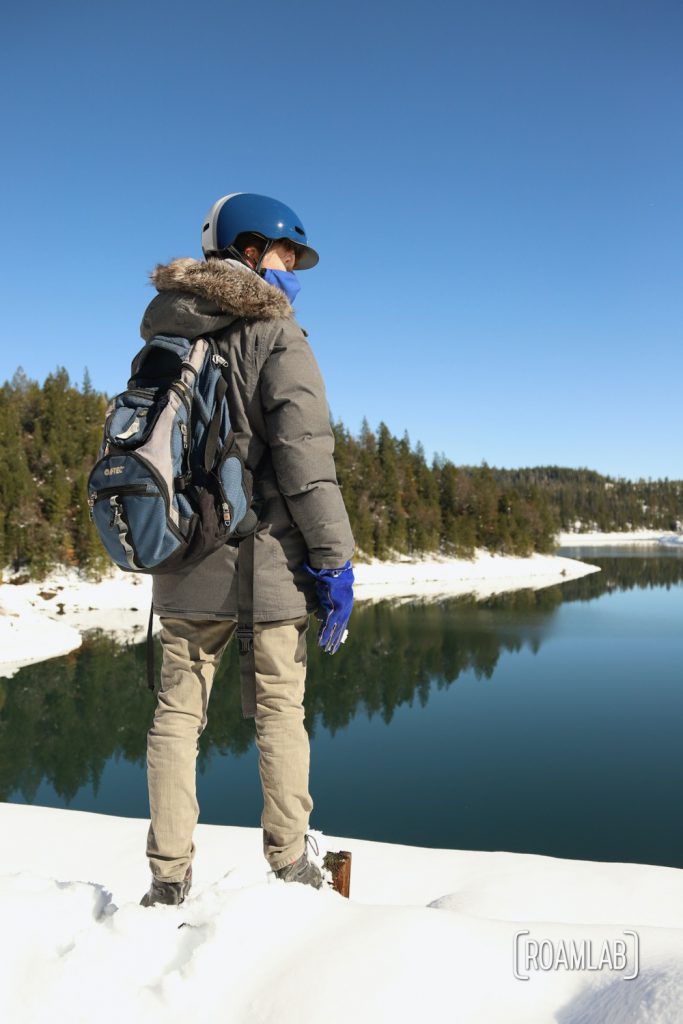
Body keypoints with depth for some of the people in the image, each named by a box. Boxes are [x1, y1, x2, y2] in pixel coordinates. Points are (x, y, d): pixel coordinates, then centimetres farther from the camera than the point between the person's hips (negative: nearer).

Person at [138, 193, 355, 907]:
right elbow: (303, 449, -13)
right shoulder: (273, 332, -4)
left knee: (178, 710, 10)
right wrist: (333, 556, -10)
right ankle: (289, 866, 17)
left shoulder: (166, 337, 15)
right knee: (278, 707, 7)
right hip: (265, 554, -4)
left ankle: (169, 876, 15)